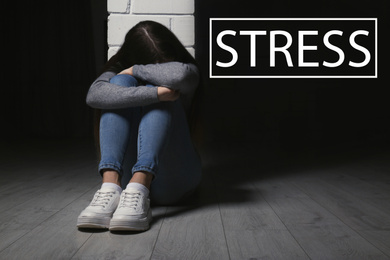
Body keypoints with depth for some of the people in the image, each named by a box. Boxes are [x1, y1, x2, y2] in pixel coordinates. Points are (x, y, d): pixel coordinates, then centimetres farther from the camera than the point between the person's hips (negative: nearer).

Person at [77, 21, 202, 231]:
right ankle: (110, 186, -36)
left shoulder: (189, 73, 6)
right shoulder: (117, 73, 9)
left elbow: (180, 74, -23)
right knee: (121, 82, -15)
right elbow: (94, 95, -17)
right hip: (126, 173, 1)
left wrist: (135, 71, -8)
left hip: (174, 180, -1)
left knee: (158, 84, -19)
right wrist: (155, 93, -26)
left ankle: (138, 190, -40)